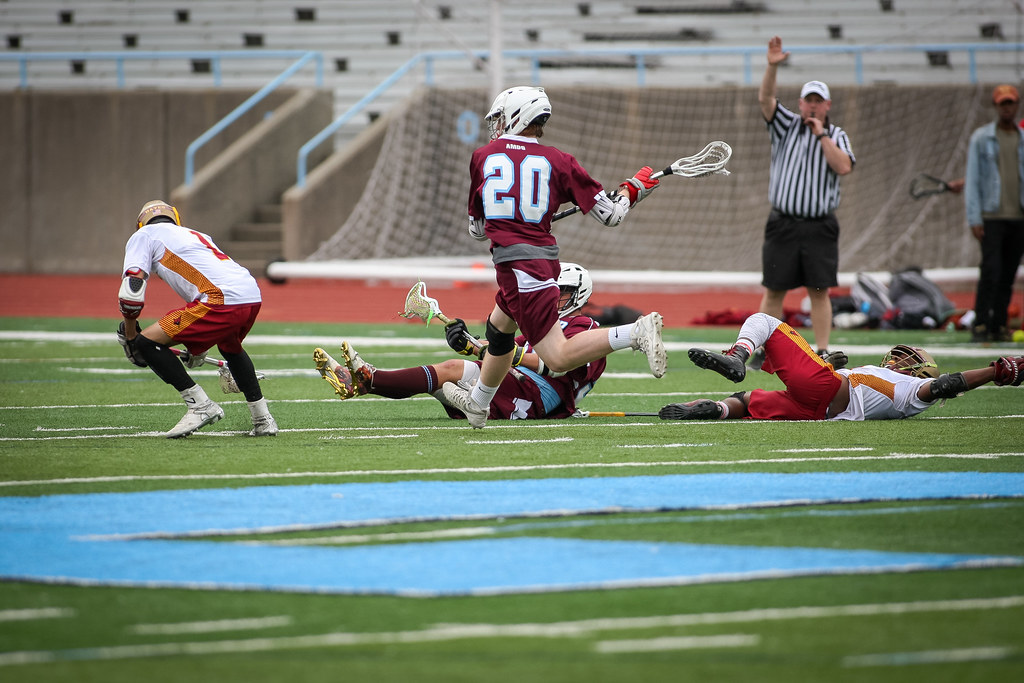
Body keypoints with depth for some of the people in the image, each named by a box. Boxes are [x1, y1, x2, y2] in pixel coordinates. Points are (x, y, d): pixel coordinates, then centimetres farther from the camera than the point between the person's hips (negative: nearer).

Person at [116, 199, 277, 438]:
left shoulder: (143, 235, 15)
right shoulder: (196, 235, 35)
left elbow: (131, 291, 2)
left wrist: (129, 336, 16)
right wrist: (200, 346, 47)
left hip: (223, 300, -8)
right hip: (253, 295, 8)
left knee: (146, 343, 1)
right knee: (230, 347, 37)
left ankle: (200, 405, 0)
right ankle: (263, 419, 33)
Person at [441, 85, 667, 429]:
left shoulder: (482, 157, 6)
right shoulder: (557, 161, 7)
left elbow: (477, 228, 15)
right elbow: (609, 214, 4)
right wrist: (634, 188, 24)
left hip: (515, 262, -6)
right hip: (544, 256, 6)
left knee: (559, 358, -10)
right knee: (498, 328, 29)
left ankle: (636, 333, -29)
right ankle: (477, 405, 47)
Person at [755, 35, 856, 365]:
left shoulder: (837, 136, 8)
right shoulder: (786, 126, 8)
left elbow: (843, 167, -10)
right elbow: (765, 99, -9)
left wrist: (822, 134, -9)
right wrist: (772, 67, -25)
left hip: (820, 227, 0)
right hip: (783, 224, 0)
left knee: (819, 291, -1)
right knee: (774, 290, 1)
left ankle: (823, 353, 2)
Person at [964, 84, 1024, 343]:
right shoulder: (981, 138, 2)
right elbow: (972, 180, 0)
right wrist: (974, 219, -8)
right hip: (992, 216, -4)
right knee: (991, 271, -15)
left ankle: (998, 326, 10)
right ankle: (980, 325, -11)